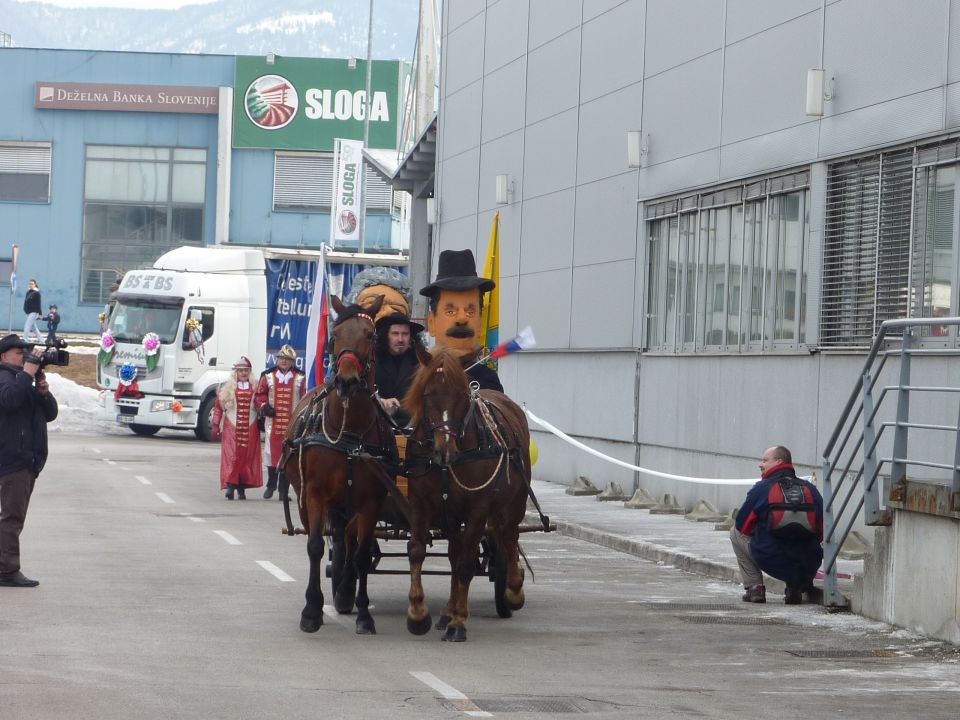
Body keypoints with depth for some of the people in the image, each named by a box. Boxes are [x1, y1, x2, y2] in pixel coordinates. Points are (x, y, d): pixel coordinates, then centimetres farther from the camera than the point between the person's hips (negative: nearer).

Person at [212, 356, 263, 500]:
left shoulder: (256, 388, 6)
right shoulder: (227, 388, 7)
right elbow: (218, 407, 7)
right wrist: (216, 426, 3)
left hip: (250, 429, 1)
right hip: (231, 428, -1)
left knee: (247, 457, 1)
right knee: (232, 457, -8)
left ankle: (242, 489, 8)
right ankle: (230, 485, -11)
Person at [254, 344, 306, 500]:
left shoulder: (300, 378, 4)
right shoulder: (268, 376, 6)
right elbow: (259, 395, 9)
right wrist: (264, 406, -8)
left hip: (292, 423, -1)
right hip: (273, 421, 1)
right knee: (272, 451, 5)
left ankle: (284, 490, 5)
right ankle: (271, 485, 21)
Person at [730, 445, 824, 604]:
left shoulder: (761, 488, -2)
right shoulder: (810, 489, 9)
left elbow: (742, 526, 6)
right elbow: (821, 532, 12)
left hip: (772, 563, -3)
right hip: (809, 566, 3)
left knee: (735, 532, 21)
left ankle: (754, 588, 12)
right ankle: (798, 584, 13)